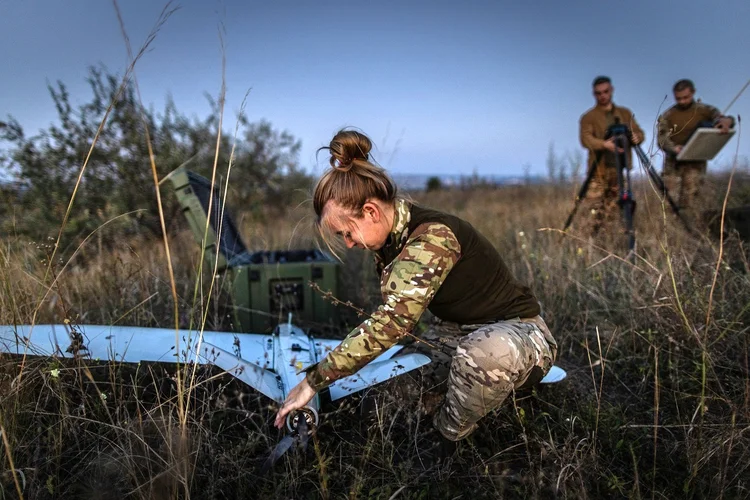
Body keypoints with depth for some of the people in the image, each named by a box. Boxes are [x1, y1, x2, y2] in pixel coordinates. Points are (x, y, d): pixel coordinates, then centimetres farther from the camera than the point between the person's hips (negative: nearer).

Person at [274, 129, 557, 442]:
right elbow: (393, 318, 7)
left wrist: (313, 382, -32)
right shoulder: (391, 237, -2)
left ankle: (446, 436, -13)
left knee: (487, 350, -40)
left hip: (520, 334, -9)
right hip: (463, 335, 9)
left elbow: (390, 323, -37)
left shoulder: (432, 238, -29)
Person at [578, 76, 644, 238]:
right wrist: (604, 144, -33)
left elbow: (639, 132, 11)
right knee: (595, 212, -11)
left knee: (614, 214, 7)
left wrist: (636, 137, -14)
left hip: (621, 170, 4)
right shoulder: (588, 117, 2)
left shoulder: (625, 113, 16)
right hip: (598, 171, -4)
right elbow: (586, 139, -14)